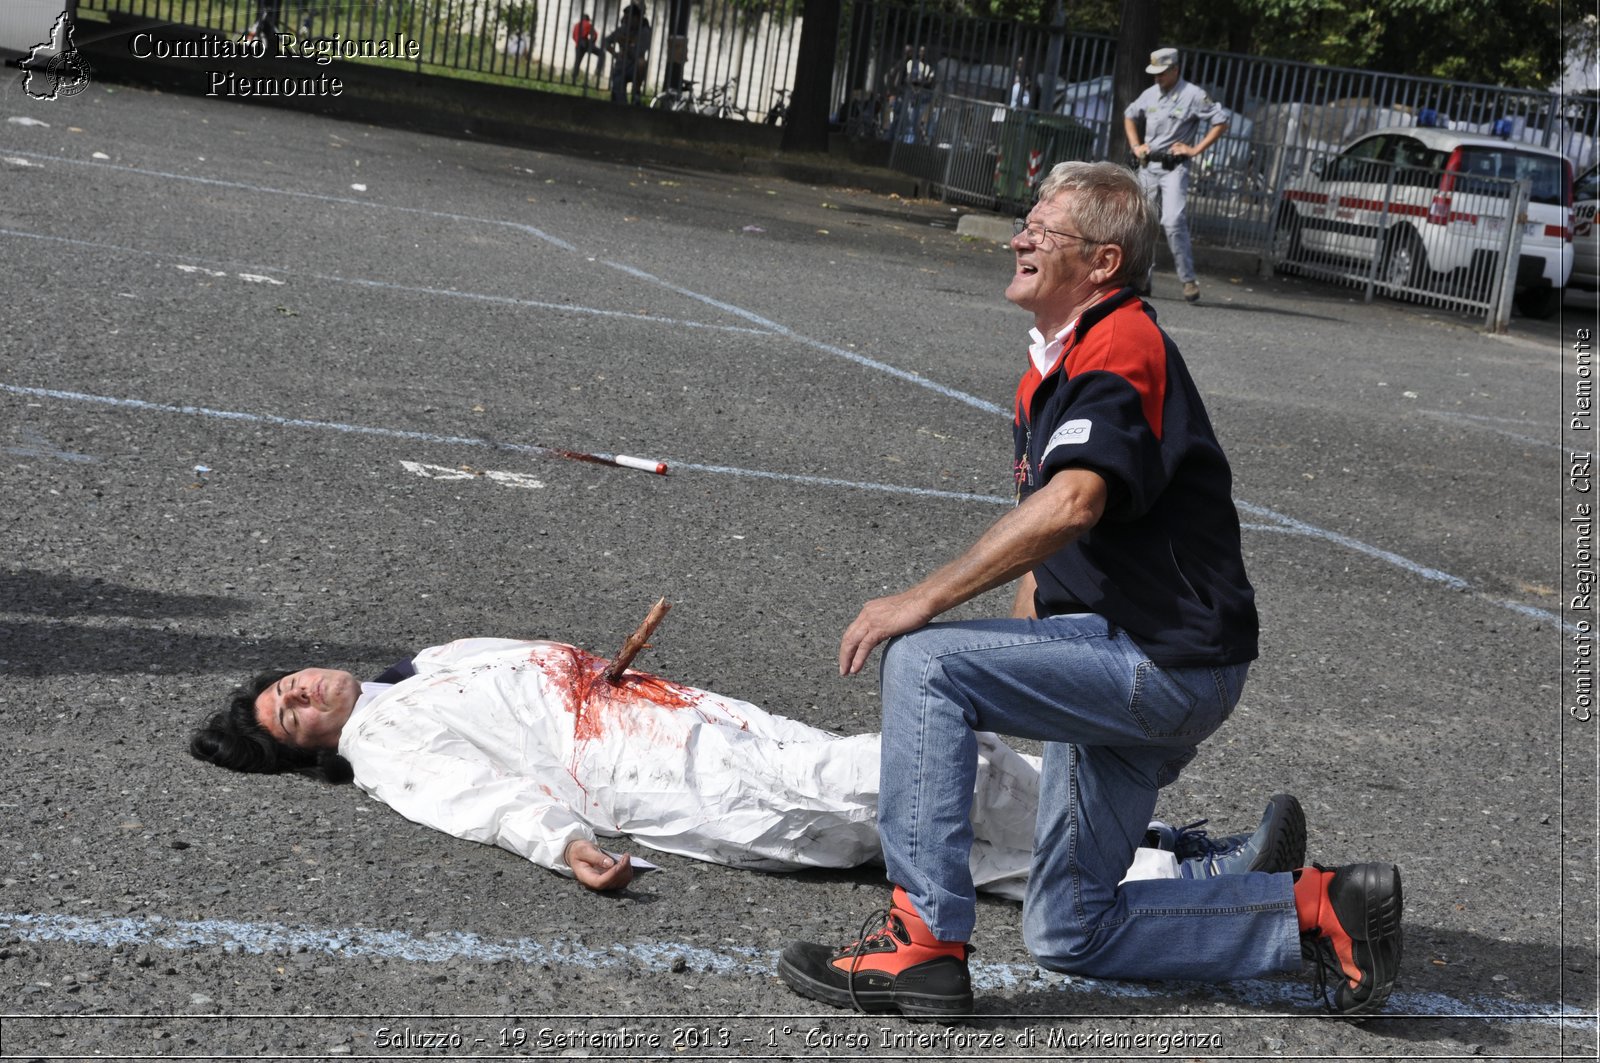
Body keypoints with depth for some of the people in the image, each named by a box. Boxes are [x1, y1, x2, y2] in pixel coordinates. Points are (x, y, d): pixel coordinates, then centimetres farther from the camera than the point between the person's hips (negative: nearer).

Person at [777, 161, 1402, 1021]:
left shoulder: (1124, 346, -14)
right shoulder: (1045, 376, 17)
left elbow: (1073, 504, -31)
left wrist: (923, 601, -29)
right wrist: (997, 691, 16)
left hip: (1167, 663, -10)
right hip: (1125, 667, 10)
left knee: (924, 661, -23)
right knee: (1068, 933, 10)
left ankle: (925, 942, -21)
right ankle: (1314, 910, 13)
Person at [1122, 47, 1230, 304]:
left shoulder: (1193, 95, -6)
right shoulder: (1150, 94, 11)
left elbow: (1221, 121, -7)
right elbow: (1129, 115, 29)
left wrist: (1196, 149, -10)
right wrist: (1135, 145, 16)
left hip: (1174, 168, -6)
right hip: (1147, 166, 6)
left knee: (1173, 222, -19)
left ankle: (1189, 280, -14)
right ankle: (1141, 280, 16)